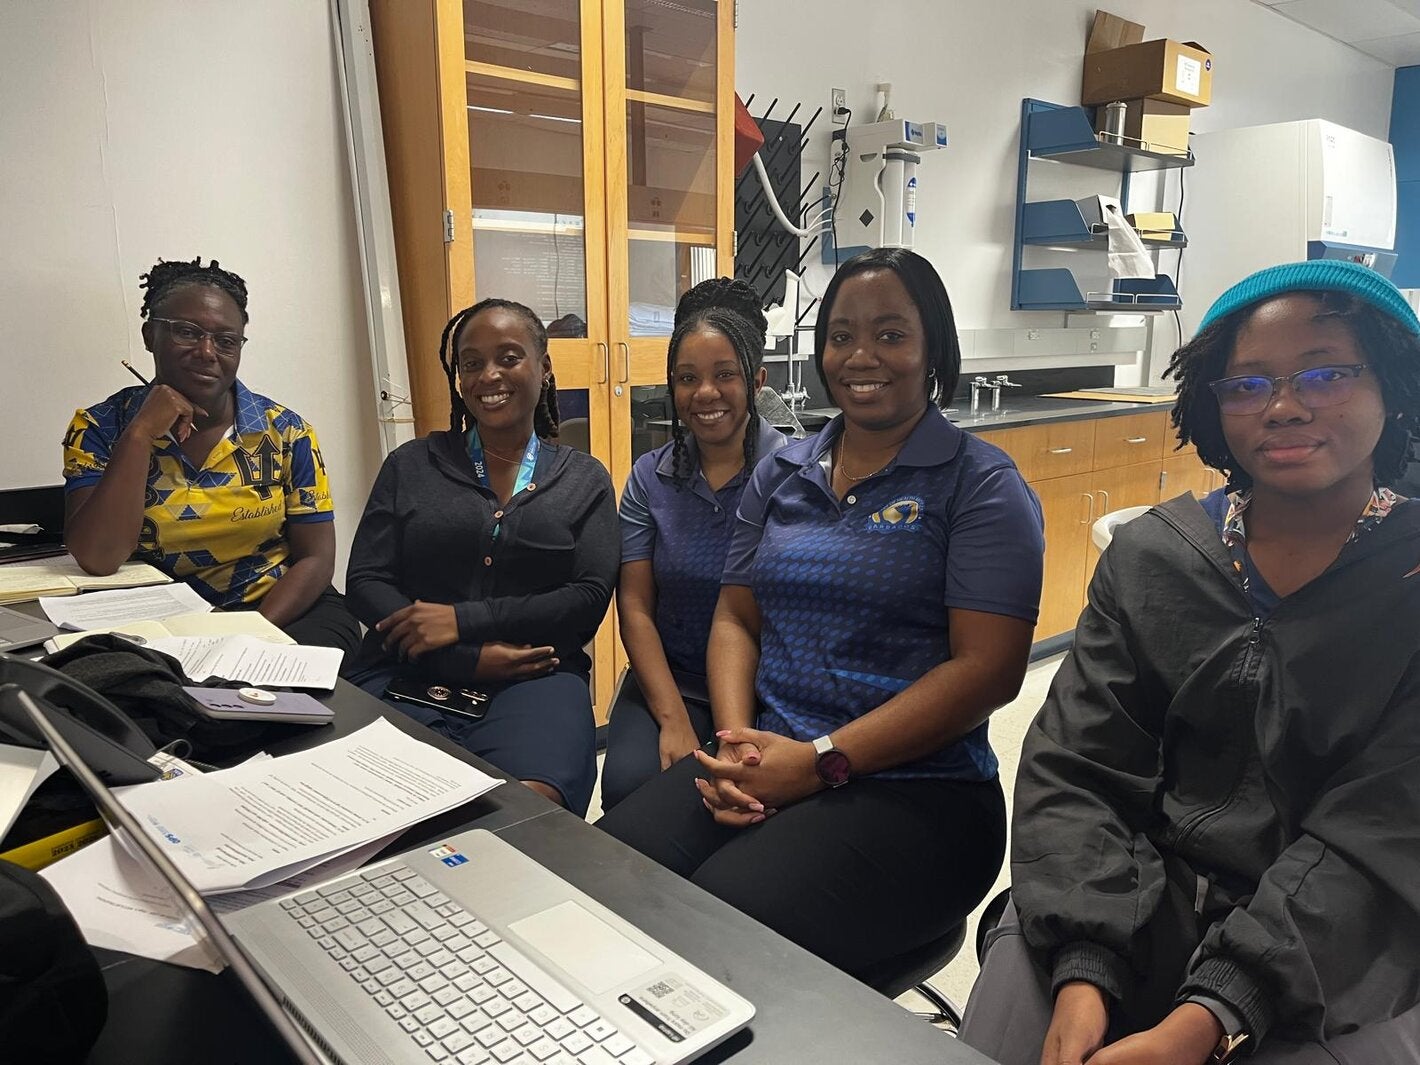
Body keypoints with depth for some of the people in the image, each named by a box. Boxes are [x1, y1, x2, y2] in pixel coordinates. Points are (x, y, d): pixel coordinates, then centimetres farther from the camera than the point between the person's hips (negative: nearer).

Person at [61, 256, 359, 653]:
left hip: (281, 613, 1)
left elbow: (315, 559, 0)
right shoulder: (98, 428, 1)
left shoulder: (286, 431, 1)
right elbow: (98, 560, -12)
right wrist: (140, 433, -14)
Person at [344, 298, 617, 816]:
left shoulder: (584, 480, 13)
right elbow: (365, 583, 6)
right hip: (407, 675, 1)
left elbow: (590, 598, 1)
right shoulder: (410, 466, 14)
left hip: (532, 679, -1)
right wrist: (470, 658, -9)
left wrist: (465, 620, -10)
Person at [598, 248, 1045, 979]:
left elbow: (988, 667, -11)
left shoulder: (981, 485, -2)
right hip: (765, 759, 5)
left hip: (915, 786, -4)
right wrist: (736, 739, -7)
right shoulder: (782, 473, 15)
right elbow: (736, 619, 14)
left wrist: (819, 761, -17)